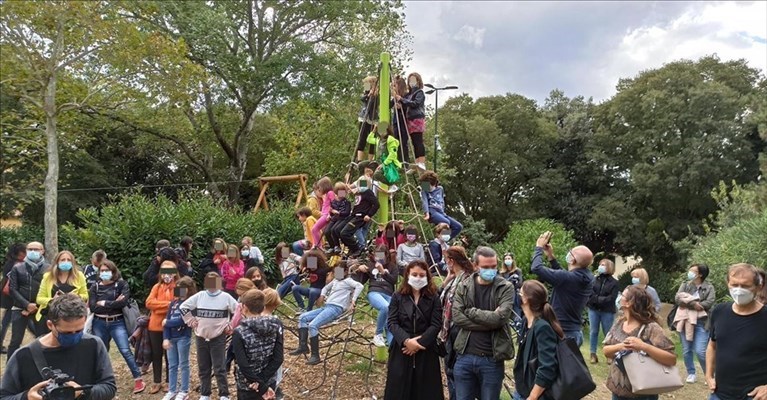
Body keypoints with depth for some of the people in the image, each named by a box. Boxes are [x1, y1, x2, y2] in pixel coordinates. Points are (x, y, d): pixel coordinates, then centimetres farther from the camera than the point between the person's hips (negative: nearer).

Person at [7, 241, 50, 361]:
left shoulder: (48, 269, 1)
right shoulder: (17, 268, 7)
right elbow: (12, 289, 1)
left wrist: (38, 306, -13)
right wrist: (27, 304, -12)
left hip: (40, 310, -1)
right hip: (20, 309, 1)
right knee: (15, 341, 5)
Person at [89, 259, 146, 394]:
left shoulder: (122, 284, -3)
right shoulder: (95, 287, 4)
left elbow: (123, 302, -17)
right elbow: (92, 307, -7)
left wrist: (104, 303, -11)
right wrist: (114, 303, -14)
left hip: (117, 323, -3)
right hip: (99, 324, 3)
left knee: (126, 351, -9)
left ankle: (139, 380, -3)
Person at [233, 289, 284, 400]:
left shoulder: (240, 332, -19)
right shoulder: (276, 325, -8)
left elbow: (244, 366, -23)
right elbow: (278, 358, -11)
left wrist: (262, 387, -17)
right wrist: (261, 381, -11)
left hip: (248, 387, -4)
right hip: (270, 382, 4)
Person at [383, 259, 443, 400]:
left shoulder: (434, 298, 3)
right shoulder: (397, 297, 3)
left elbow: (436, 324, -5)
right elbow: (391, 322, -4)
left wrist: (420, 342, -16)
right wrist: (406, 340, -19)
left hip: (426, 351, 0)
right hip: (401, 349, 0)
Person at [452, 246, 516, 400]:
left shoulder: (506, 288, -3)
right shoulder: (463, 287, 3)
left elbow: (500, 317, -17)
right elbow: (457, 317, -9)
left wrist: (471, 311, -10)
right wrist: (489, 322, -15)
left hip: (492, 359, -2)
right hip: (465, 357, 2)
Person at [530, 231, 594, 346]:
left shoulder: (569, 278, -25)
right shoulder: (588, 277, -1)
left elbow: (536, 268, -23)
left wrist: (539, 247, -7)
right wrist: (551, 257, 15)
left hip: (561, 333, -8)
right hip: (575, 332, 8)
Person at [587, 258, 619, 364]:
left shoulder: (614, 282, 0)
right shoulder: (594, 279, 5)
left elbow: (612, 298, -9)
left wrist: (597, 299, -14)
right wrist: (599, 299, -16)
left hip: (607, 311, -2)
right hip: (593, 310, 2)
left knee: (608, 333, 6)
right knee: (593, 332, 4)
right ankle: (593, 354, 10)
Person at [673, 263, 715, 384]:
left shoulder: (709, 287, 1)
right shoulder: (685, 285, 9)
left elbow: (709, 303, -14)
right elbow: (677, 299, -5)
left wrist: (687, 302, -15)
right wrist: (693, 304, -19)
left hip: (701, 323, -3)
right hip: (685, 321, 3)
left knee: (700, 351, -7)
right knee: (686, 351, 9)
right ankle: (691, 373, 26)